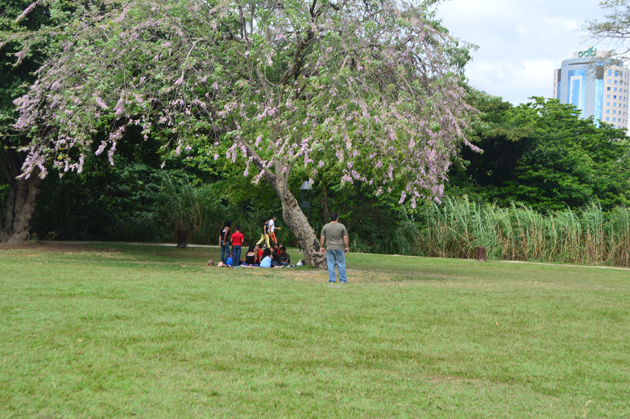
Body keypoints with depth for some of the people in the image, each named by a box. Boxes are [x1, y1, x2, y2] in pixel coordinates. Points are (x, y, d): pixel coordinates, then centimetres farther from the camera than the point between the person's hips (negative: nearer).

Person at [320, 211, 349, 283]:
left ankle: (332, 279, 5)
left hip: (329, 248, 1)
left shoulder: (325, 227, 2)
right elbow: (345, 238, -3)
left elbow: (322, 238, 3)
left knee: (330, 265, 5)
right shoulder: (341, 226, -2)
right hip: (339, 249, -1)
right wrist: (347, 247, 6)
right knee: (341, 265, 6)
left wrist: (321, 247, 11)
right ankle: (343, 280, 10)